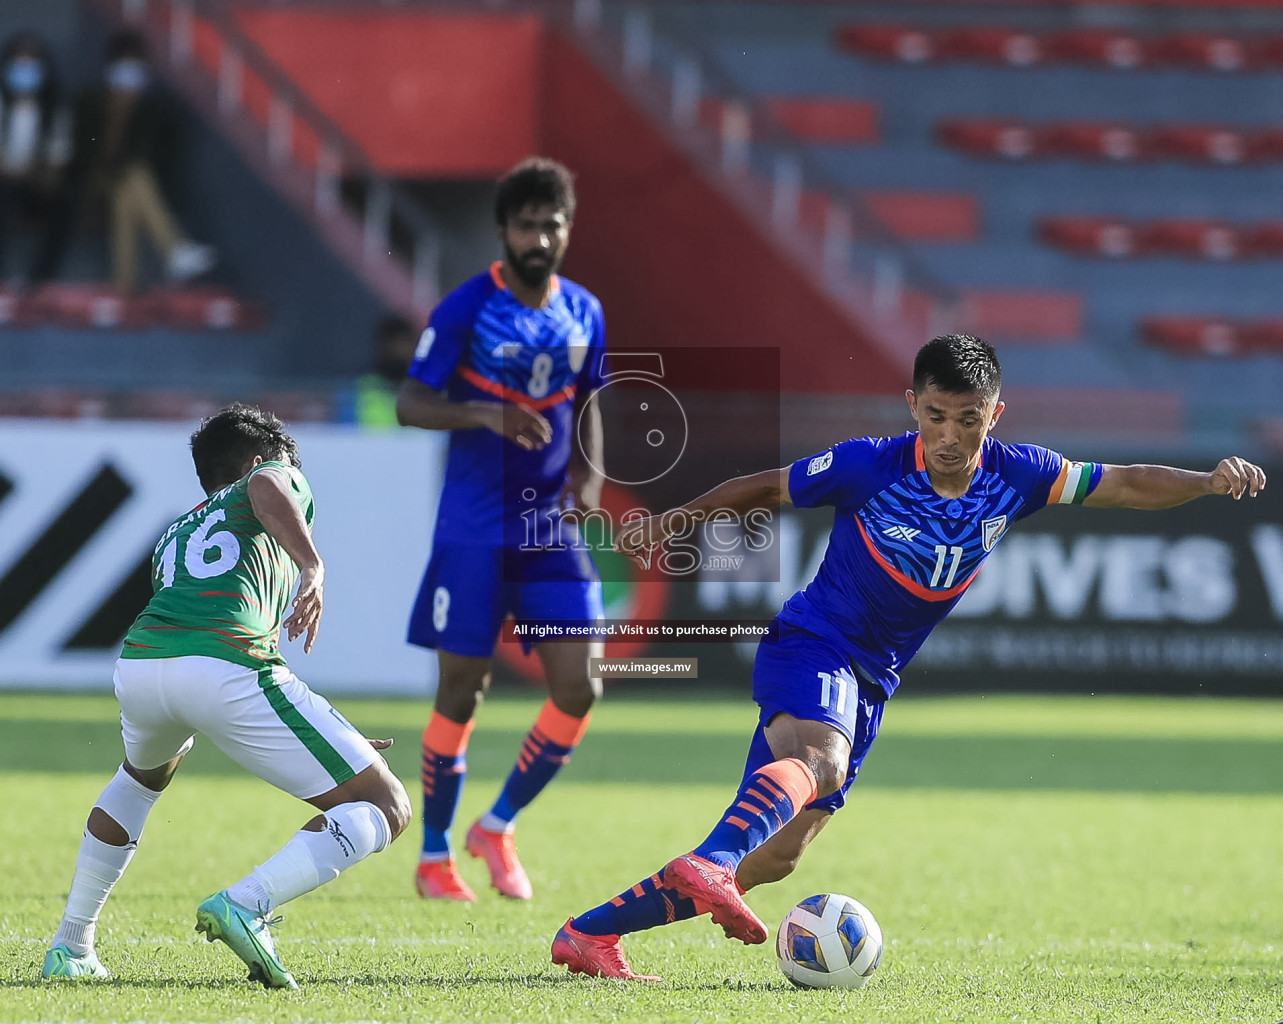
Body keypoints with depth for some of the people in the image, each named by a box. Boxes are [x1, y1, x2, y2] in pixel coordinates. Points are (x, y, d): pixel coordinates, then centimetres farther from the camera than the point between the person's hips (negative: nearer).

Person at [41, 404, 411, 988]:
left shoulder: (172, 537, 40)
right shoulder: (277, 477, 25)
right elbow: (267, 486, -4)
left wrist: (334, 743, 49)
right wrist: (314, 568, -19)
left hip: (138, 662, 6)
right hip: (225, 669, -6)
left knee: (143, 775, 42)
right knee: (384, 808, 1)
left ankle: (70, 946, 38)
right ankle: (246, 905, -20)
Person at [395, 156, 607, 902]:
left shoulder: (584, 313, 6)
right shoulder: (467, 308, -9)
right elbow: (411, 403, -9)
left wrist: (589, 476, -1)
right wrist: (484, 415, -27)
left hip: (552, 526, 4)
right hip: (474, 526, -4)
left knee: (579, 686, -5)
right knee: (462, 690, 0)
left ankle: (499, 828, 14)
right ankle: (435, 854, 15)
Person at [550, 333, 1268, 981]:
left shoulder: (1014, 477, -4)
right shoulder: (868, 467, -15)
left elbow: (1123, 486, 0)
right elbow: (766, 489, 0)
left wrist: (1210, 481, -14)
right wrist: (676, 520, -3)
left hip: (868, 686, 5)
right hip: (811, 646, -5)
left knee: (772, 859, 1)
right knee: (819, 762, -39)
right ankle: (709, 867, -59)